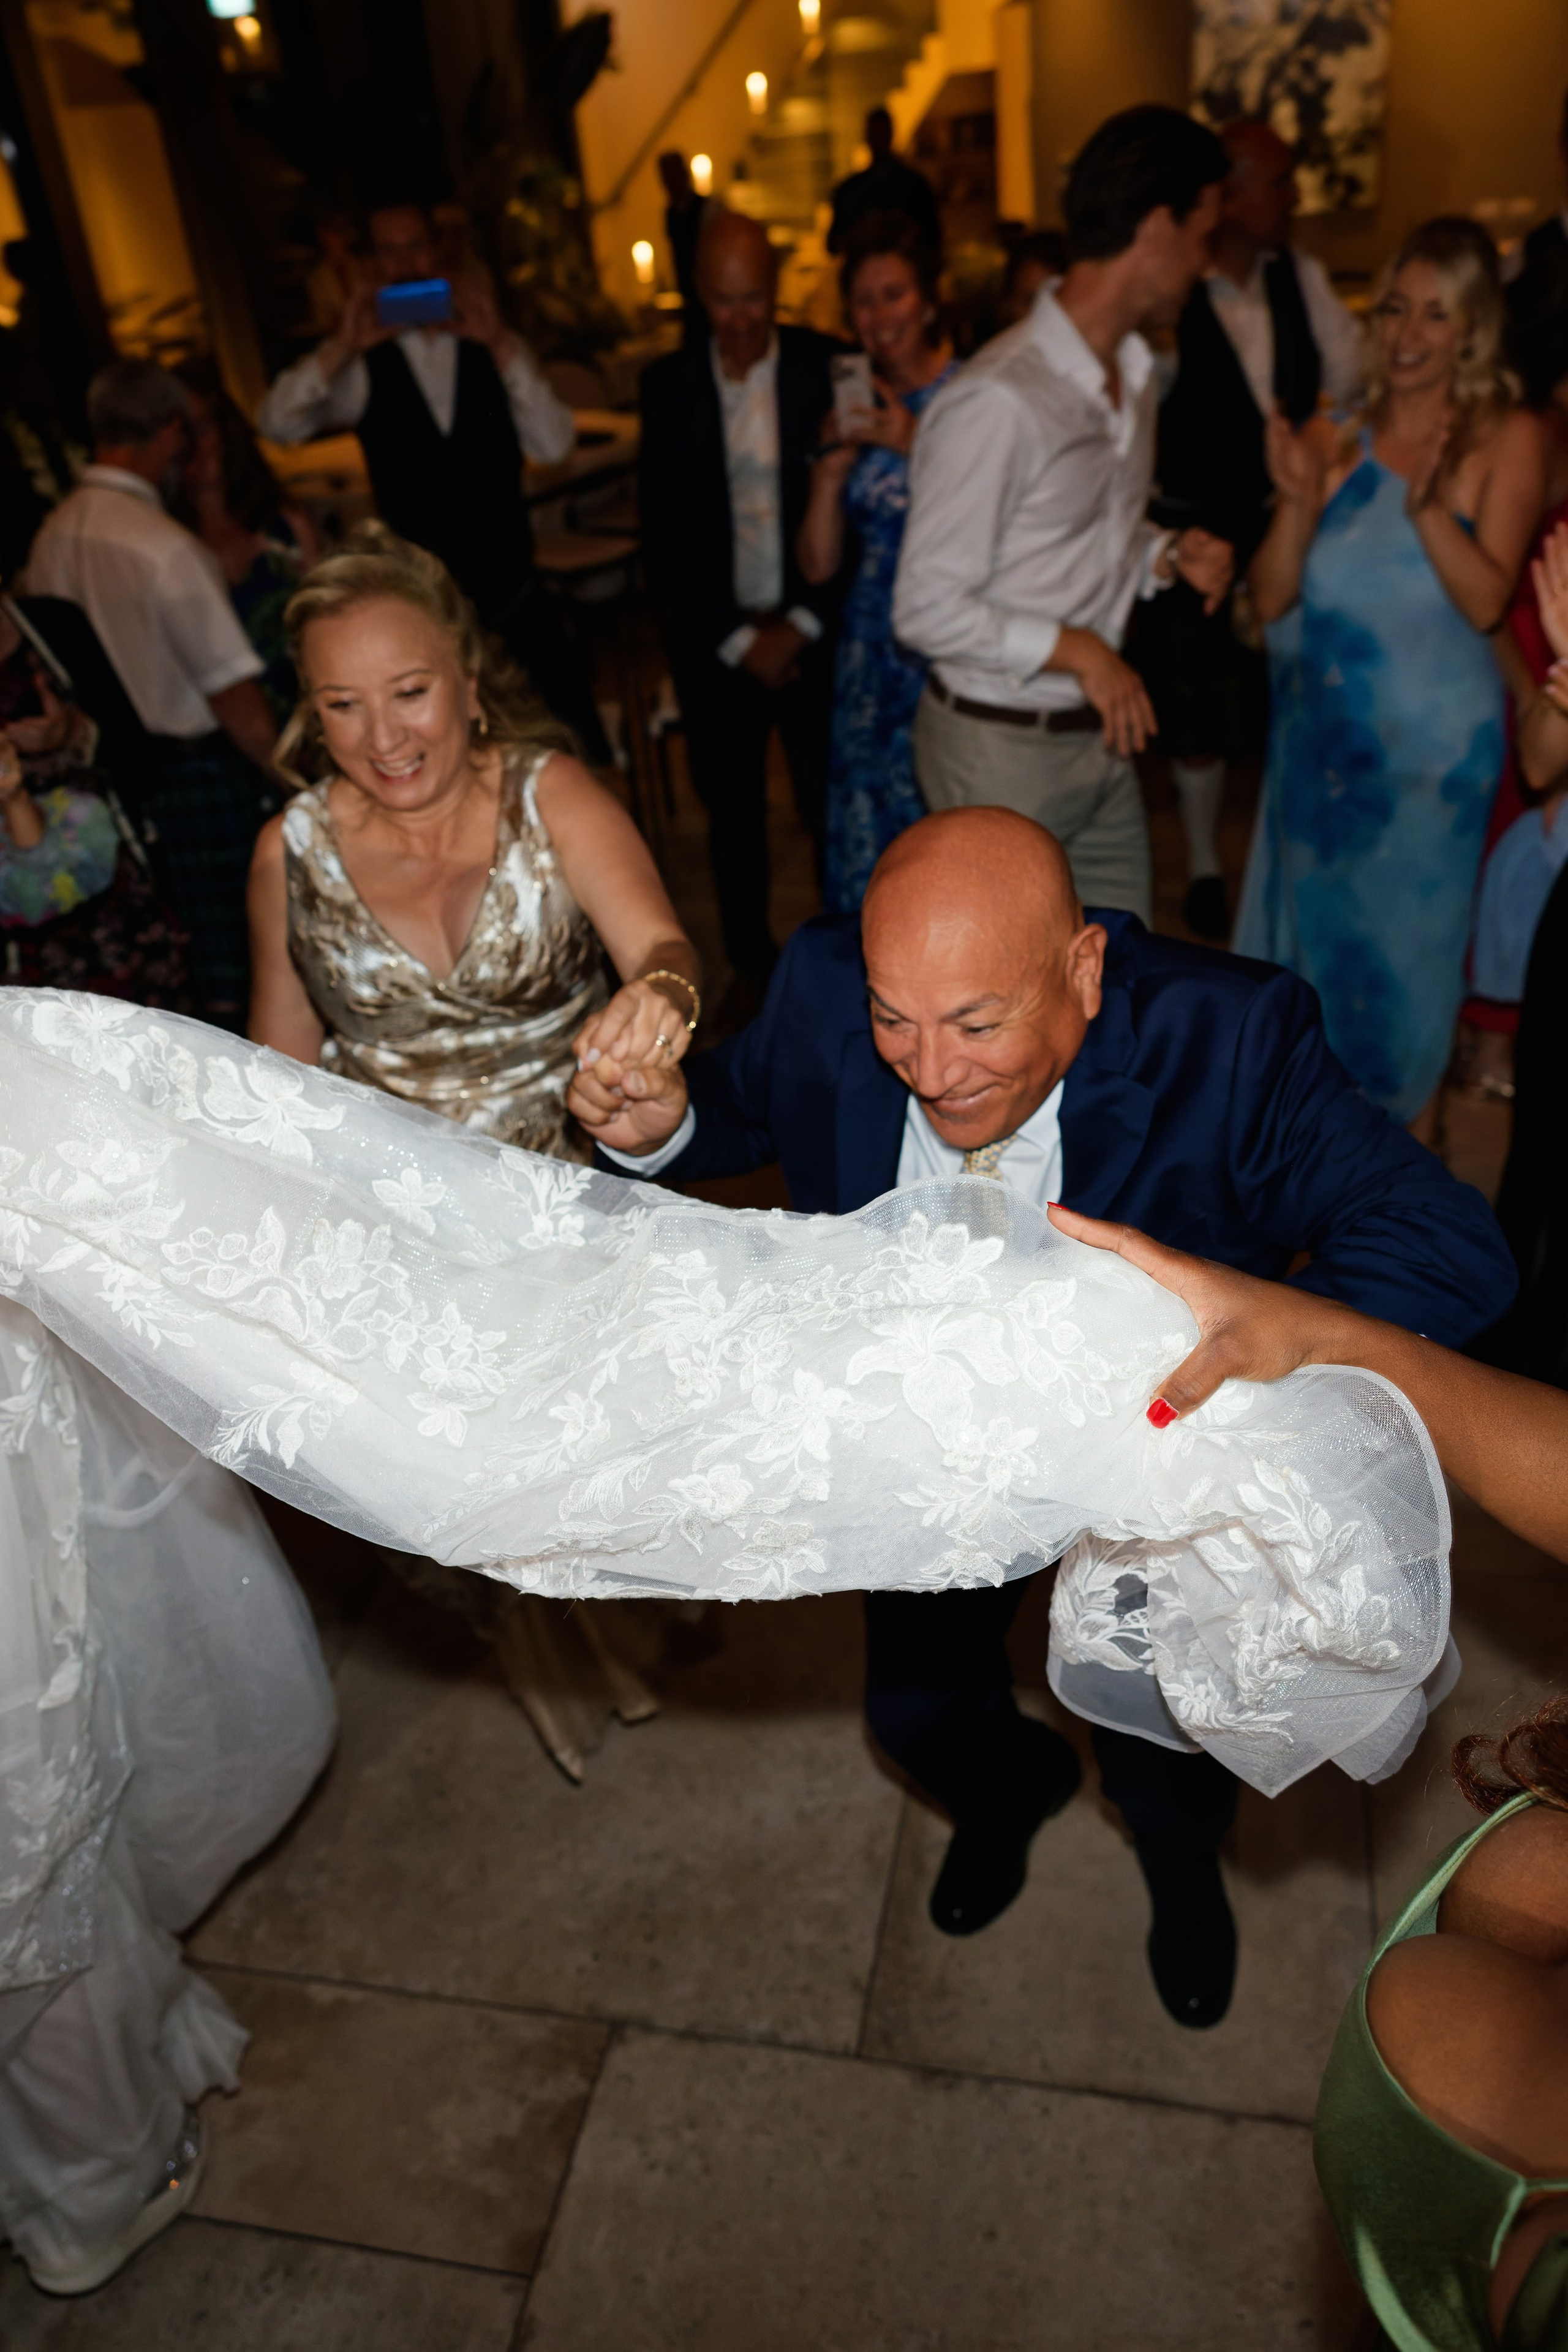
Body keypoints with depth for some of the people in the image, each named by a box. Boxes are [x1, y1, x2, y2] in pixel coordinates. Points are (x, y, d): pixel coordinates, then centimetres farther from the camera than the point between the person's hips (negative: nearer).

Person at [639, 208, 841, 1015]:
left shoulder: (824, 368, -2)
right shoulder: (668, 384, 3)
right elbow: (662, 533, 1)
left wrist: (800, 625, -9)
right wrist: (739, 636, -6)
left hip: (811, 634, -1)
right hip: (715, 639, 2)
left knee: (831, 804, 0)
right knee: (731, 811, 9)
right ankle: (751, 967, 26)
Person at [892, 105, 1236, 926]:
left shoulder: (1135, 374, 10)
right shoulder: (998, 402, -21)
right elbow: (926, 610, -21)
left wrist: (1167, 556, 0)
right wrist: (1077, 650, -19)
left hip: (1099, 733, 8)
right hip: (1000, 749, -8)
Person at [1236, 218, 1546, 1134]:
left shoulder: (1507, 439, -6)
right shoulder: (1335, 435, 1)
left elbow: (1485, 601, -16)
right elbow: (1273, 598, -4)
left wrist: (1429, 505, -28)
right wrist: (1301, 502, -19)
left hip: (1428, 745, -3)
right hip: (1318, 735, 3)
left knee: (1409, 948, 8)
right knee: (1310, 929, 14)